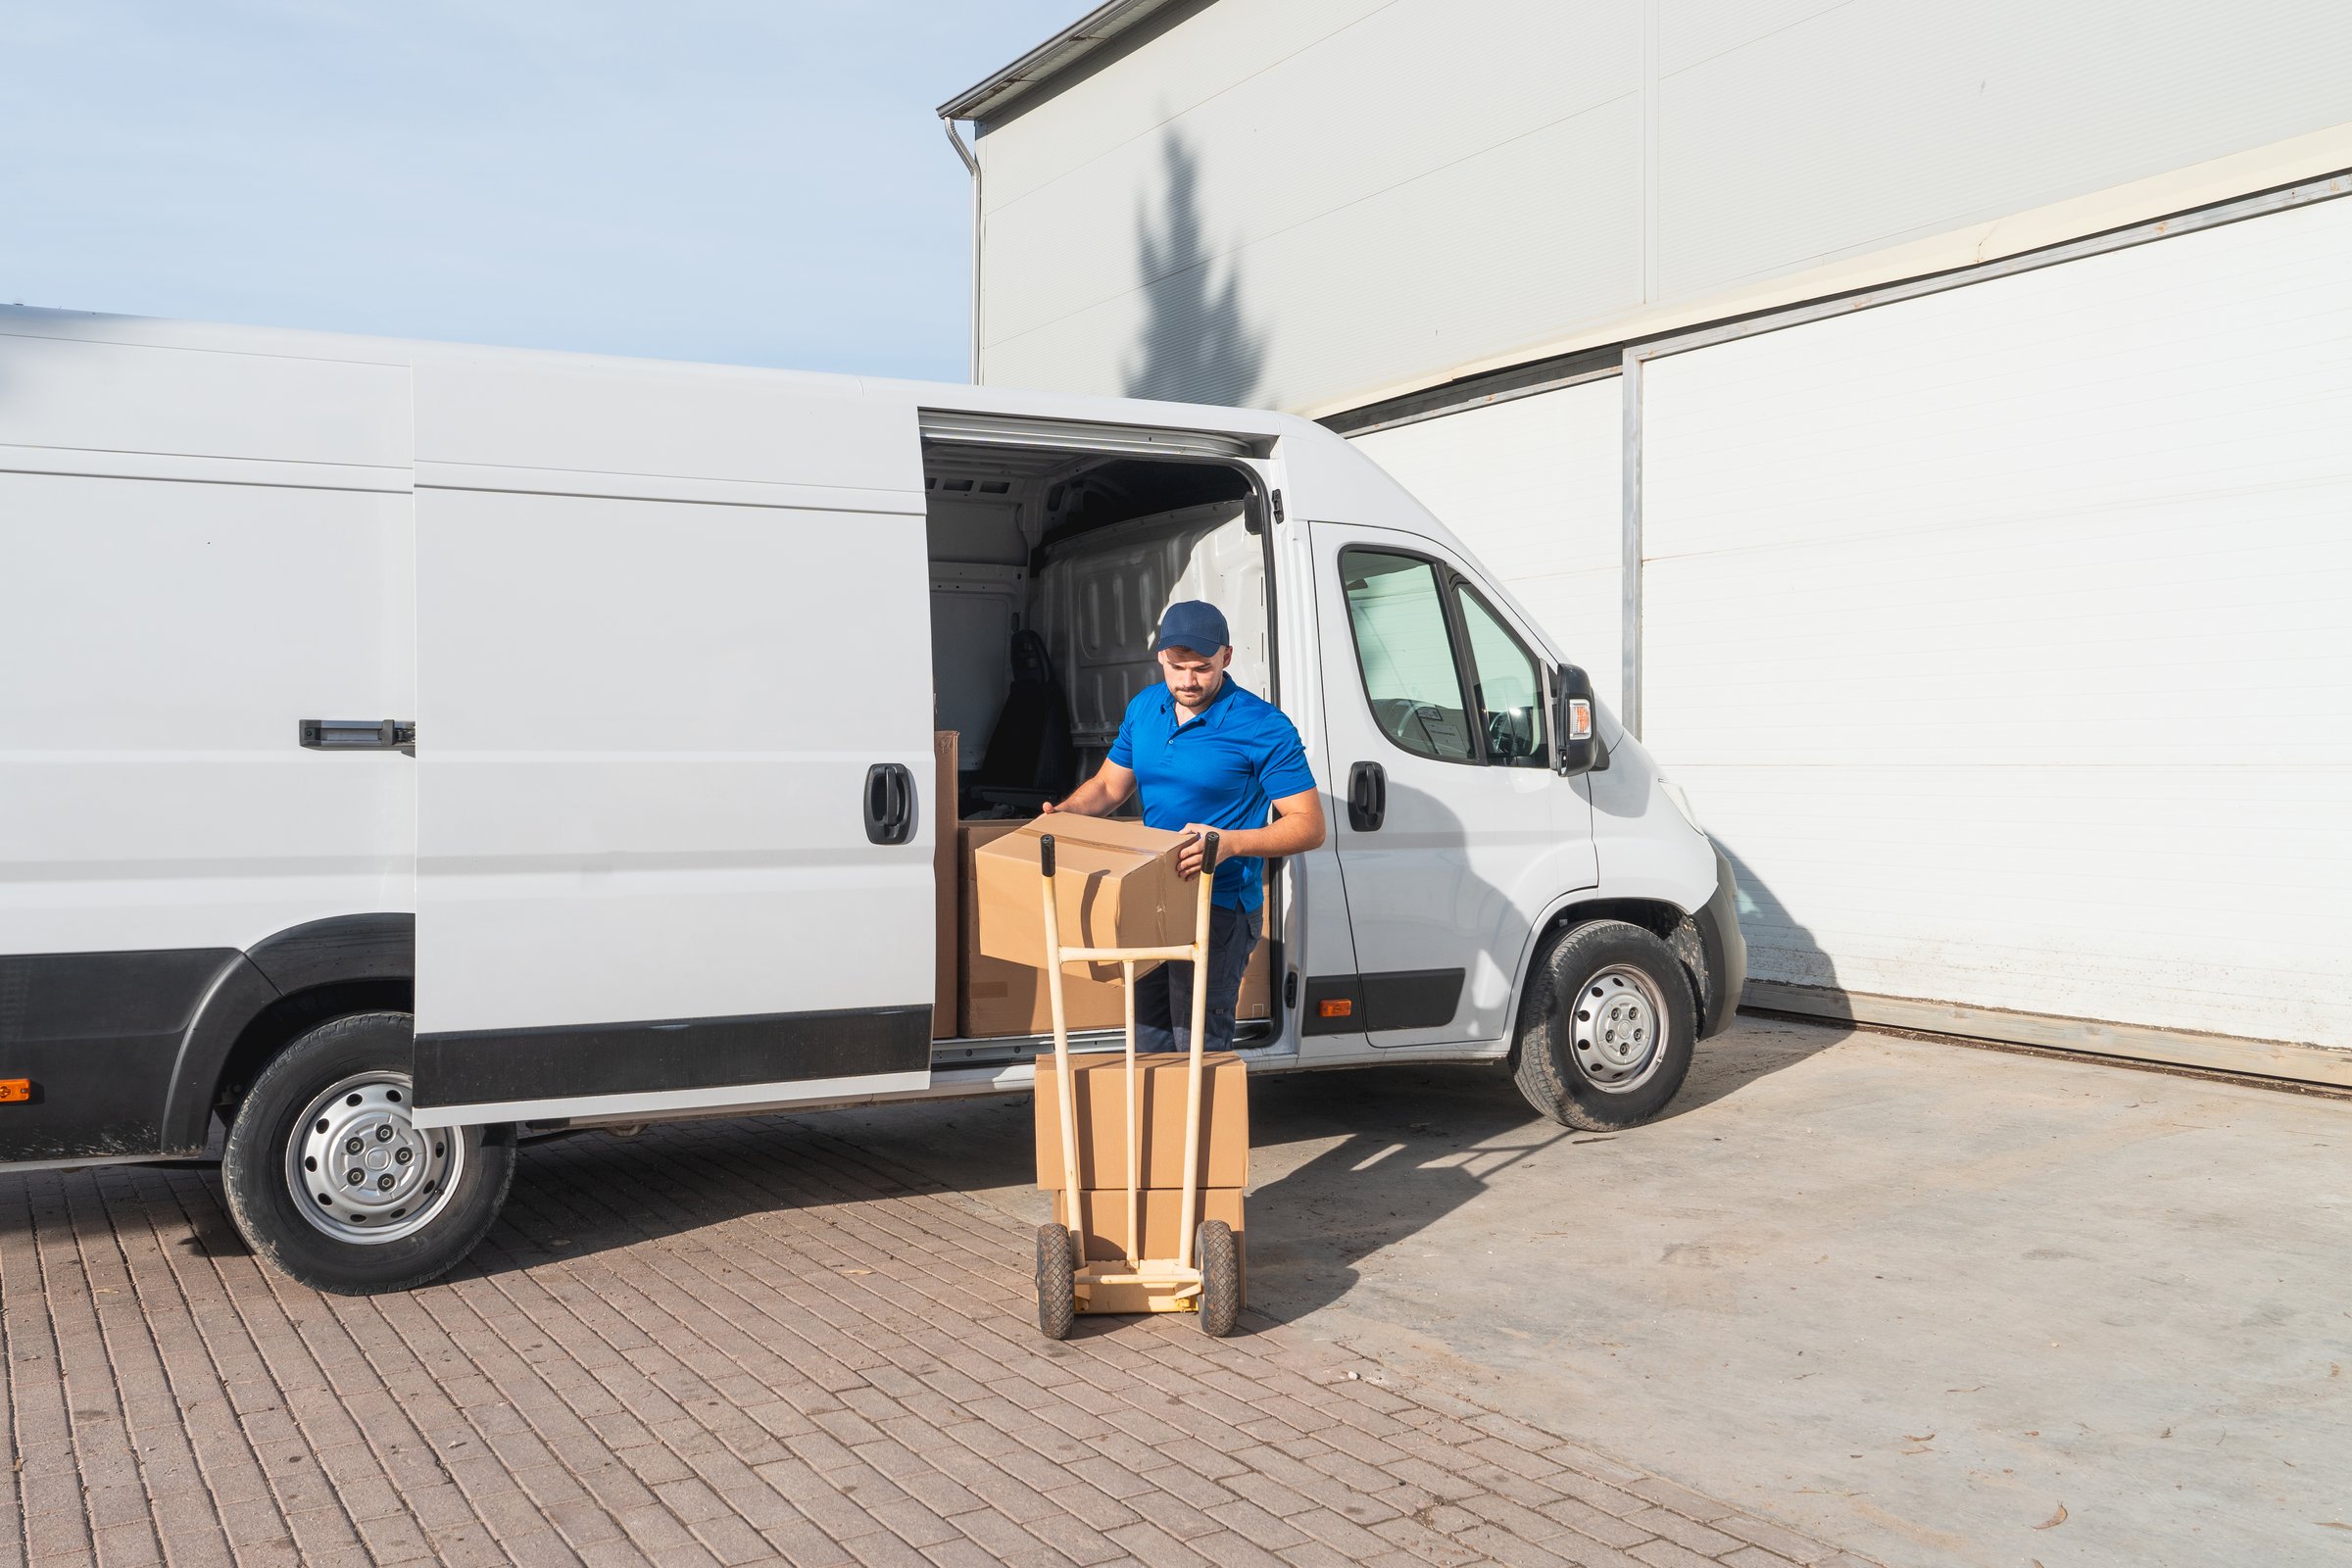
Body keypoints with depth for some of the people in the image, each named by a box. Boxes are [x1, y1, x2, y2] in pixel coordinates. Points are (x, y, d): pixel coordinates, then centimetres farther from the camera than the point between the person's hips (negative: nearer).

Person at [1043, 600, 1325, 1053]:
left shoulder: (1263, 727, -16)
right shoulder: (1144, 709, 4)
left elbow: (1309, 826, -15)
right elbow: (1108, 786, 17)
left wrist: (1231, 842, -30)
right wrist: (1063, 813, -5)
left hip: (1219, 908, -7)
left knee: (1198, 1047, -5)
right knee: (1147, 1042, 17)